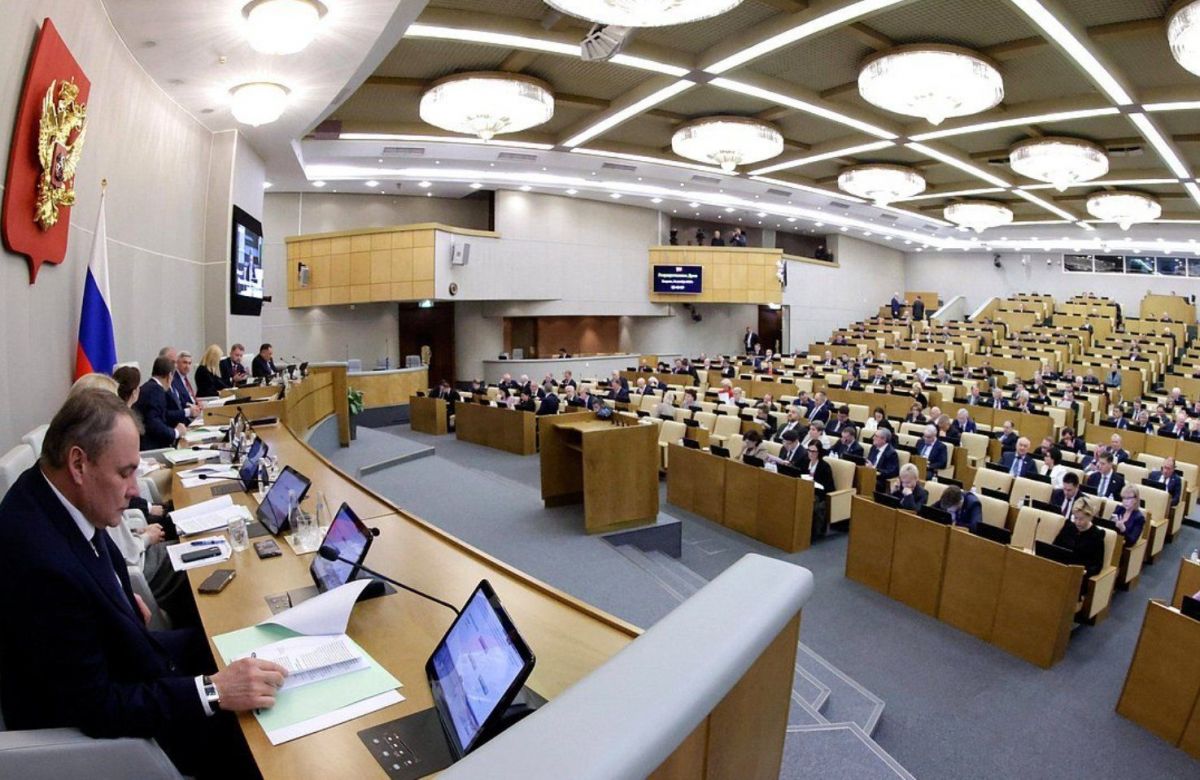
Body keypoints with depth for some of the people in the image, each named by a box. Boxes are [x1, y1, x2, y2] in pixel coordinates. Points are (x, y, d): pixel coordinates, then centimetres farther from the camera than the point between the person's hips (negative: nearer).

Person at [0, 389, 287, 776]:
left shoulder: (50, 496, -10)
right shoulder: (42, 559, -37)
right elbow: (95, 707, -30)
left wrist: (123, 600, 4)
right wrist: (214, 691, -31)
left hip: (107, 658, 9)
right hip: (91, 734, -9)